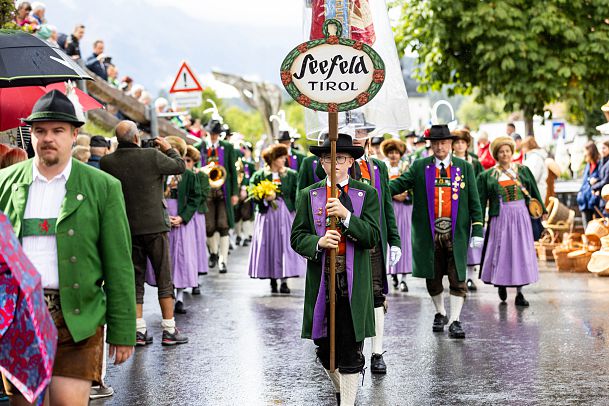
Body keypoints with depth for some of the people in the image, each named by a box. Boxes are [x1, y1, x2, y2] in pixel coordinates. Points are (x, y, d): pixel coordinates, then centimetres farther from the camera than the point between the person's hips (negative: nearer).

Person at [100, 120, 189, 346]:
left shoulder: (107, 162, -4)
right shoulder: (153, 156, -13)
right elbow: (180, 166, 0)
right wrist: (169, 149, 19)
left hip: (126, 229, 3)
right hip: (155, 226, -3)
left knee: (134, 280, 10)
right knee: (164, 279, 6)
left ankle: (139, 331, 10)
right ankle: (169, 330, 8)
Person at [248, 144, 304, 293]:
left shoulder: (291, 175, 6)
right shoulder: (259, 175, 2)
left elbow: (296, 196, 5)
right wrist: (265, 198, -17)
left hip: (285, 213, 1)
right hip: (266, 215, -1)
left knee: (285, 245, -5)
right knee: (269, 246, 0)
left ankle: (284, 280, -4)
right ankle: (272, 280, 8)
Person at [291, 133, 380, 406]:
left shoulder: (366, 194, 4)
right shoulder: (308, 195, 8)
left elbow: (373, 237, -5)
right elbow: (297, 238, 4)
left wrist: (346, 214, -18)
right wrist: (318, 242, -17)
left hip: (354, 284, -2)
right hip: (321, 281, 2)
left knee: (350, 351, -3)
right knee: (325, 348, 10)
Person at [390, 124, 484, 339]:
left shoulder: (464, 168, 5)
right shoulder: (420, 167, 6)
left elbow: (474, 201, 4)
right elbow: (400, 183, -3)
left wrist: (477, 231, -2)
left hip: (456, 233, -1)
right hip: (429, 233, 1)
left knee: (457, 279, -3)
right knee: (432, 277, 10)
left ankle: (454, 320, 3)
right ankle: (440, 313, 30)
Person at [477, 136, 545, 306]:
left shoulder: (523, 170, 7)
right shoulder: (488, 176, 2)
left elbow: (534, 192, 11)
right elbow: (481, 200, 2)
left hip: (521, 216, 1)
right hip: (500, 217, -1)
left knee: (520, 251, 1)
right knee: (501, 250, 1)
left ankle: (519, 293, 6)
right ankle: (501, 284, 24)